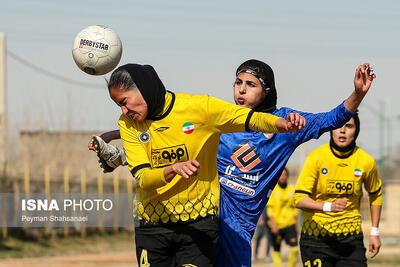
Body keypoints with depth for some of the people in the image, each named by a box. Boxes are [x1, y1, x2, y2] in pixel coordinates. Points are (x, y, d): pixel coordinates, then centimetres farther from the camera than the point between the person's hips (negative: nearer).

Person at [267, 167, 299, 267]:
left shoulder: (292, 190, 10)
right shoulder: (272, 190, -1)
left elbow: (295, 209, 16)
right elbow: (269, 208, -5)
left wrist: (297, 225, 14)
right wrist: (273, 224, -14)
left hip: (290, 225, 2)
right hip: (276, 226, -2)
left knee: (295, 248, -11)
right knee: (276, 251, 3)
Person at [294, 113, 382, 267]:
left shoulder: (366, 161, -1)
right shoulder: (316, 157, -8)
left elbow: (375, 195, 17)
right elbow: (299, 199, -12)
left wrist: (374, 232, 14)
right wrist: (329, 206, -28)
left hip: (351, 238, 2)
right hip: (316, 237, -2)